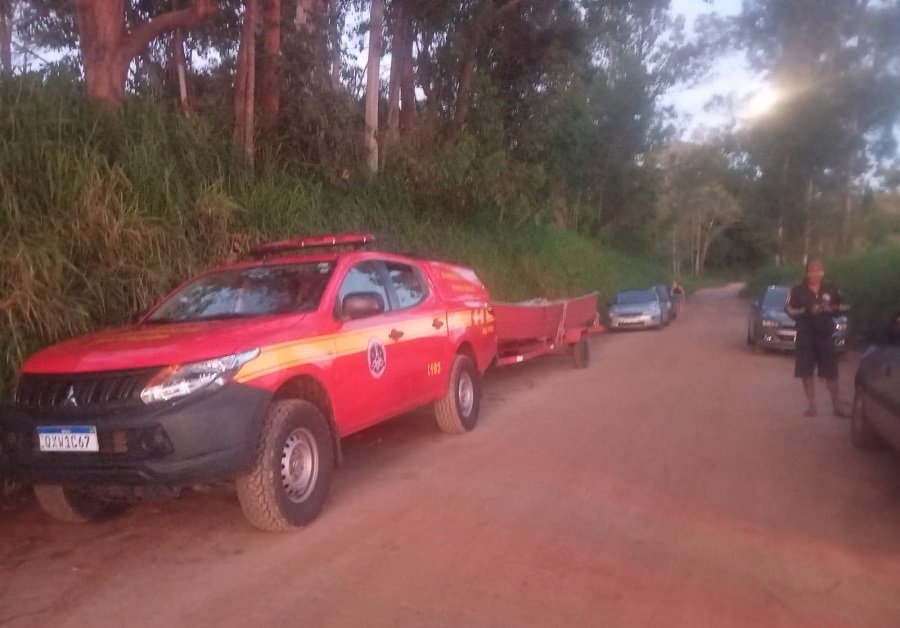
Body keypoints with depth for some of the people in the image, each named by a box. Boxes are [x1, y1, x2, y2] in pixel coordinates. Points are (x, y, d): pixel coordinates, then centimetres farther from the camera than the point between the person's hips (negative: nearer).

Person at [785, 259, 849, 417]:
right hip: (805, 337, -1)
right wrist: (807, 311, -21)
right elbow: (789, 310, -6)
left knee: (831, 373, 2)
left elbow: (843, 307, 11)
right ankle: (812, 405, 15)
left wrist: (832, 308, -11)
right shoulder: (797, 290, -2)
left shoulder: (831, 289, 5)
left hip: (826, 336, 1)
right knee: (807, 373, 3)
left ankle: (837, 406, 15)